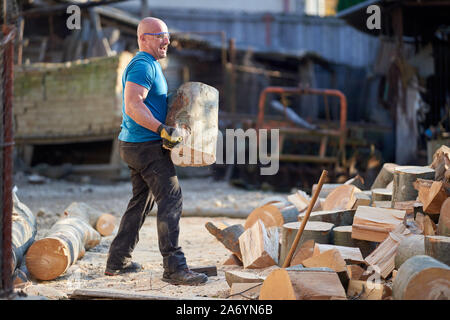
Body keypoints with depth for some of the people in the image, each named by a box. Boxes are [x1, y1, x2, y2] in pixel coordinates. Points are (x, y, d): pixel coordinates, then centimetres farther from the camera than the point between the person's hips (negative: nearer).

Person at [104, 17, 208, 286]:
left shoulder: (151, 65, 20)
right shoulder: (143, 65, -14)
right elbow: (133, 106, -27)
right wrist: (163, 129, -31)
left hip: (137, 146, 11)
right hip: (146, 146, -11)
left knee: (142, 201, 16)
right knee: (171, 199, -13)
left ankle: (118, 261, 22)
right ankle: (174, 267, -15)